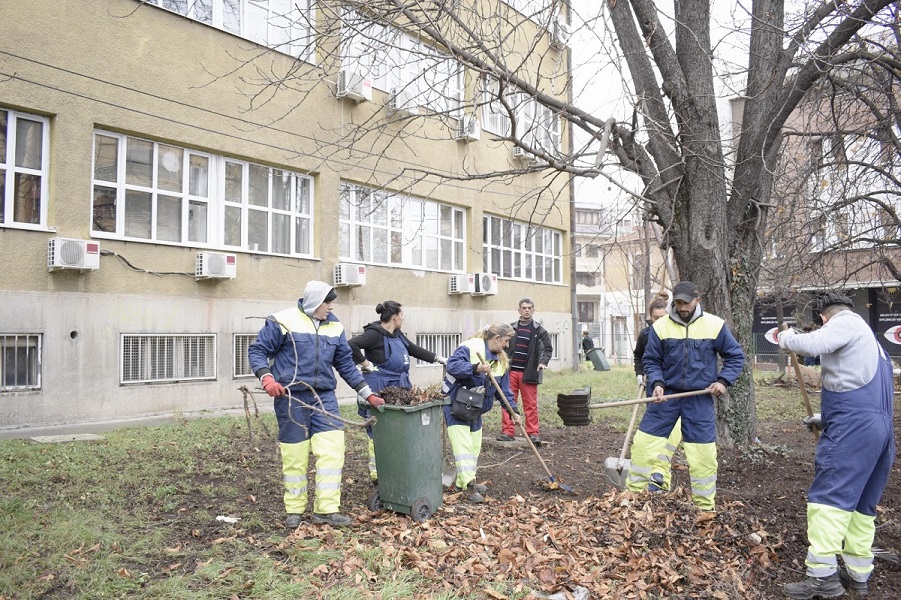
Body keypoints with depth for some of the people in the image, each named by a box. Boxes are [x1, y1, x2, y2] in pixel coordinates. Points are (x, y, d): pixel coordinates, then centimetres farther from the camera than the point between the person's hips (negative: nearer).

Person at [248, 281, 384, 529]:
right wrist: (267, 378, -20)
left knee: (332, 450, -6)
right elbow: (257, 351, -2)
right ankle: (294, 510, 21)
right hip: (291, 398, -4)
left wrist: (368, 395, 13)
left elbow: (346, 364, 14)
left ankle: (326, 509, 3)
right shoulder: (283, 321, -5)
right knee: (295, 456, 4)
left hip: (324, 397, 4)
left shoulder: (334, 326, 9)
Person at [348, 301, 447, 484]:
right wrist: (366, 364, -18)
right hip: (379, 392, -9)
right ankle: (376, 474, 10)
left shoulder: (397, 335, 13)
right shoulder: (375, 333, -15)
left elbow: (415, 350, 22)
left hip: (398, 389, 9)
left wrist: (440, 358, 21)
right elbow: (351, 345, -25)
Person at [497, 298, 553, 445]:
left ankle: (533, 433, 7)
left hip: (529, 373, -2)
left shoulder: (539, 330, 4)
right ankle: (508, 432, 8)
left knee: (531, 404, 1)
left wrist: (543, 362, -10)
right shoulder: (511, 328, 10)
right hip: (511, 372, 2)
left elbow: (548, 348, 6)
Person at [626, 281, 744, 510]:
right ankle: (632, 494, 16)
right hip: (666, 394, 1)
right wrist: (656, 383, -15)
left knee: (703, 454, 3)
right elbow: (651, 360, 2)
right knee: (644, 443, 1)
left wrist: (723, 381, -8)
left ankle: (706, 505, 22)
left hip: (700, 399, 0)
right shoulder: (660, 326, -5)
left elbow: (736, 356, 5)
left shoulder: (715, 325, -5)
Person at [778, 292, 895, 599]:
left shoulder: (847, 321, 1)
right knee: (862, 503, 13)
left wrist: (787, 337, 2)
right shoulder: (870, 341, 30)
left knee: (828, 496, -11)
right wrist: (825, 418, 39)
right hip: (881, 427, 10)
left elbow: (812, 344, -19)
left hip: (854, 427, -10)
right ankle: (858, 574, 18)